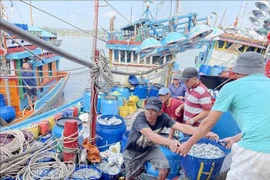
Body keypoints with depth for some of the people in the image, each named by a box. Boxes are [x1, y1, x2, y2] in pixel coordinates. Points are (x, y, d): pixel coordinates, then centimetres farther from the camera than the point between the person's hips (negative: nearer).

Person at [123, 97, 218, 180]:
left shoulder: (162, 117, -22)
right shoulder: (140, 118, -35)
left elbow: (181, 126, -28)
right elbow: (150, 135, -51)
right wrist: (170, 142, -67)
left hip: (150, 148, 3)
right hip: (133, 151, -3)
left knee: (165, 168, -14)